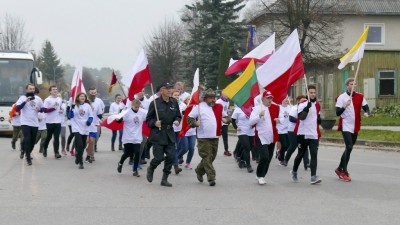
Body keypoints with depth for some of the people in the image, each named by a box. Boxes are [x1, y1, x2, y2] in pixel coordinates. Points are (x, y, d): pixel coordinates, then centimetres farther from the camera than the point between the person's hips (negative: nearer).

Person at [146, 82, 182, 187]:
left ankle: (164, 179, 11)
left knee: (171, 156, -3)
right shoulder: (155, 103, -8)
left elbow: (178, 116, 17)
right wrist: (154, 123, -21)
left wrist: (177, 121, -5)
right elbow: (148, 119, -2)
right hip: (157, 134, -4)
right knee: (159, 157, -5)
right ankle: (150, 169, 30)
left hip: (170, 134, 4)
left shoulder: (174, 102, 5)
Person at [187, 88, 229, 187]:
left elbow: (225, 116, 26)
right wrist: (195, 123, -20)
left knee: (212, 157, 13)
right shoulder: (199, 107, -3)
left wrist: (226, 119, 3)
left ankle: (199, 171, 34)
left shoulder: (219, 107, 11)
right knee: (207, 157, -8)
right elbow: (189, 118, -1)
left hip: (215, 137, 6)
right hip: (203, 138, -6)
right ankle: (211, 178, -6)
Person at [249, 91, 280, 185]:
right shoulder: (257, 108, -6)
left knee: (269, 158, 10)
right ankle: (259, 176, 1)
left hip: (272, 138, 6)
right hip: (261, 137, -6)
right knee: (264, 157, -18)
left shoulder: (275, 108, 9)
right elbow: (251, 122, -15)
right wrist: (259, 115, -29)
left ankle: (262, 176, 24)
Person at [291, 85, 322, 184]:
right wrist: (307, 107, -30)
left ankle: (313, 176, -16)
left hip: (314, 135, 3)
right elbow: (301, 116, -21)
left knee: (314, 155, -9)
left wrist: (319, 119, 7)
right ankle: (294, 172, 33)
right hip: (303, 134, -3)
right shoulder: (302, 104, -6)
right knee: (301, 154, 9)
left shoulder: (317, 105, 11)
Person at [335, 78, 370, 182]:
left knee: (349, 148, 13)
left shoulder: (360, 96, 5)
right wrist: (345, 106, -27)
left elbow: (366, 107, 1)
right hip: (346, 126, -5)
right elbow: (337, 113, -10)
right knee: (349, 147, -17)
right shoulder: (341, 97, -6)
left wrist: (367, 113, -21)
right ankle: (345, 172, -10)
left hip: (355, 127, 5)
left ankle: (339, 169, 28)